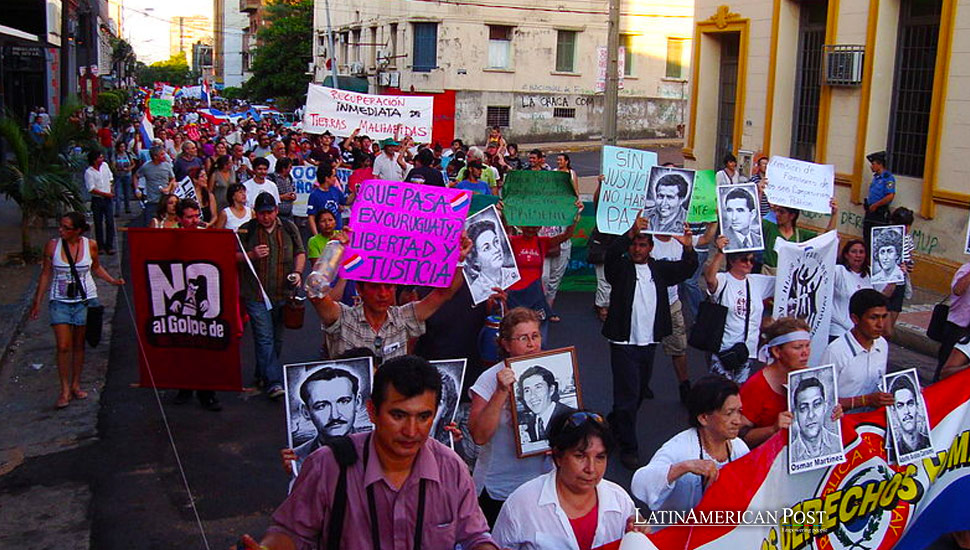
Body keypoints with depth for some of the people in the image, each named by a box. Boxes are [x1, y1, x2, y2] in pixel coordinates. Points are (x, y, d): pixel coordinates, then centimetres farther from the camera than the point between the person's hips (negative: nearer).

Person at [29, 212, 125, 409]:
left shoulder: (90, 245, -5)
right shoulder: (52, 245, -6)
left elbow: (96, 267, 13)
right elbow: (46, 274, 2)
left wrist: (113, 281, -1)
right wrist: (37, 302, 4)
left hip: (85, 300, 1)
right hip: (60, 302, -1)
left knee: (79, 345, 9)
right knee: (63, 347, -5)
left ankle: (76, 385, 23)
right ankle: (65, 390, 4)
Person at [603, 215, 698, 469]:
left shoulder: (659, 269, 9)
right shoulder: (621, 268, -3)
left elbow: (686, 269, 0)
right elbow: (611, 255, -24)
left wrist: (688, 247, -21)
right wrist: (631, 232, -39)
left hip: (650, 343, 5)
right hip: (624, 343, -5)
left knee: (640, 392, 17)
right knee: (628, 394, -5)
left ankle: (613, 425, 40)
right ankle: (628, 448, 7)